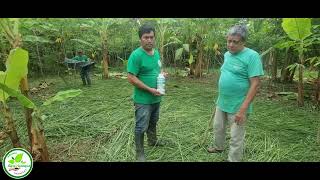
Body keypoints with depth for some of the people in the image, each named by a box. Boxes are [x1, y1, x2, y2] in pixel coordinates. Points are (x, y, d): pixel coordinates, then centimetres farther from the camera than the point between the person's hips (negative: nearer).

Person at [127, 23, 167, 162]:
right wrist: (150, 89, -23)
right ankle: (139, 153, 22)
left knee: (153, 122, 25)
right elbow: (131, 78, -23)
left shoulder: (156, 53, 5)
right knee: (141, 127, 5)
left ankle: (152, 140, 48)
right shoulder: (136, 55, -19)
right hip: (143, 99, -7)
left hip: (156, 97, 8)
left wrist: (162, 73, -4)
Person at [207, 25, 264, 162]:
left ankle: (233, 160, 27)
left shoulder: (252, 56, -17)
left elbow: (255, 84, -21)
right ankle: (218, 147, 49)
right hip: (222, 103, 8)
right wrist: (220, 98, 17)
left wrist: (243, 109, -24)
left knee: (236, 139, 7)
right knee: (218, 127, 24)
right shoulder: (227, 54, 6)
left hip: (237, 106, -7)